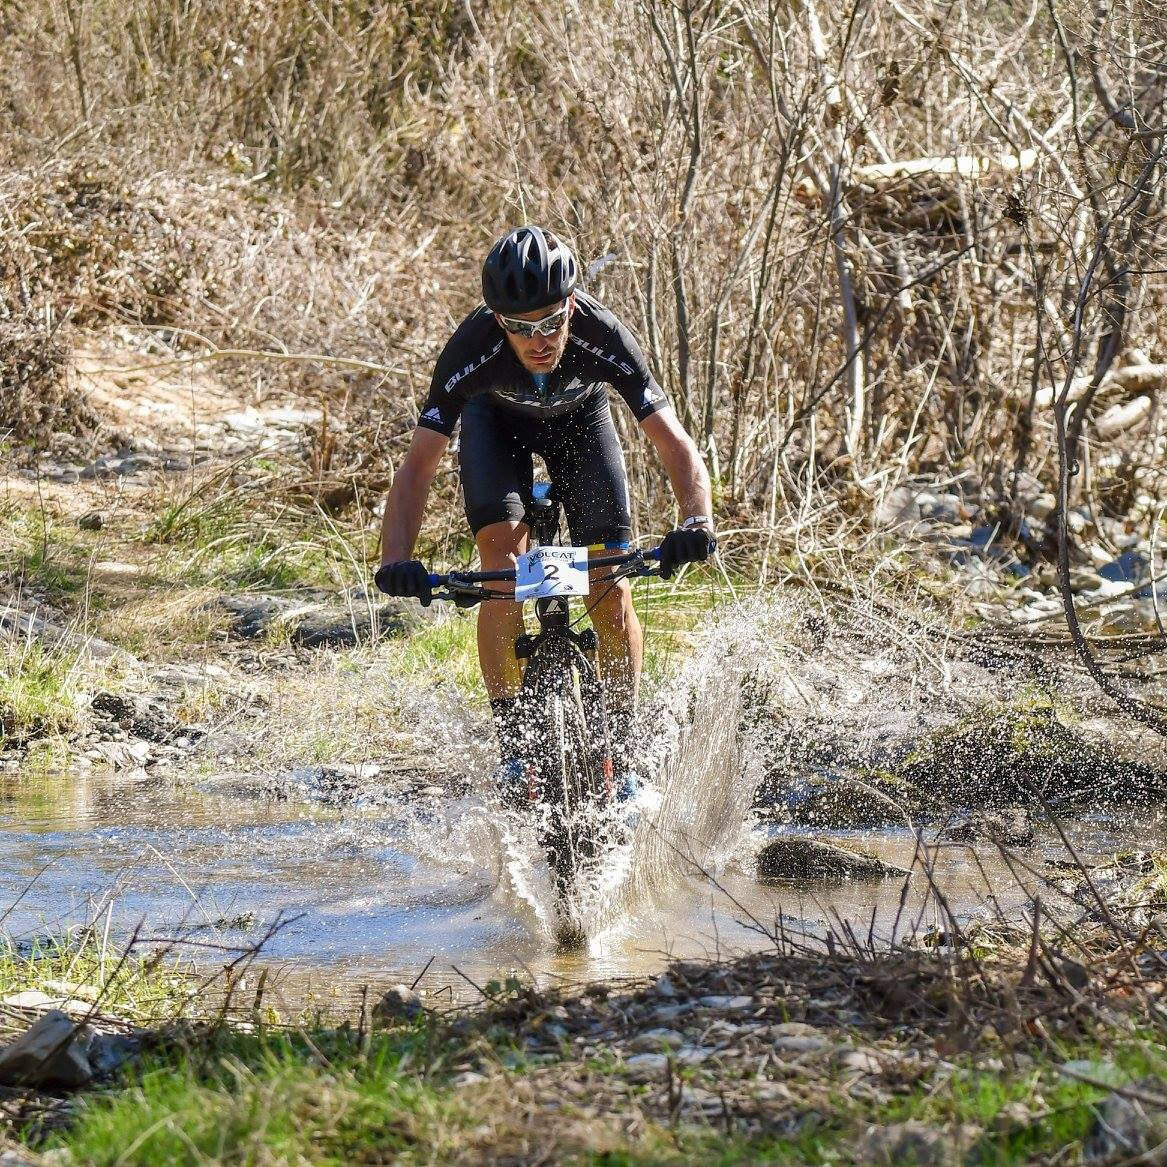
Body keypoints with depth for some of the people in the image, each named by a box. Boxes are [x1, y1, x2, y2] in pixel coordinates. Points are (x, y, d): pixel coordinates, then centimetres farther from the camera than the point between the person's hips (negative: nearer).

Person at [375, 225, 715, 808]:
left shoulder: (602, 338, -38)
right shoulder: (472, 349, -38)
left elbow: (676, 444, -39)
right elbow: (417, 465, -37)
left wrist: (697, 521, -58)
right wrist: (396, 559, -52)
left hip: (579, 412, 0)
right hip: (496, 417, 0)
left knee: (610, 586, -13)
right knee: (502, 552, -25)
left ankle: (622, 757, 4)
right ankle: (512, 743, -13)